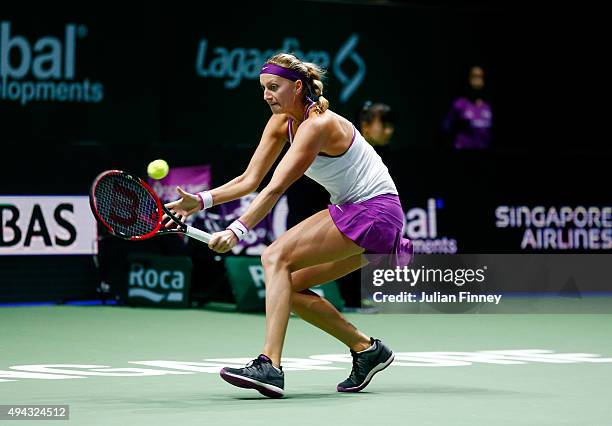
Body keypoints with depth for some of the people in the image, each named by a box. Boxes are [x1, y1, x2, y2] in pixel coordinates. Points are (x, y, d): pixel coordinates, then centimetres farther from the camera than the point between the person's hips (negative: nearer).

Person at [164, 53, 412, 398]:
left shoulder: (317, 125, -21)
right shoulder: (281, 122, 6)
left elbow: (275, 189, -29)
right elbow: (250, 180, 2)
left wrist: (237, 231, -36)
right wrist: (202, 200, -12)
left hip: (374, 212, -10)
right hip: (350, 211, 10)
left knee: (276, 257, -21)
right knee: (287, 286, 4)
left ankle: (270, 366, -31)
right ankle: (366, 349, 14)